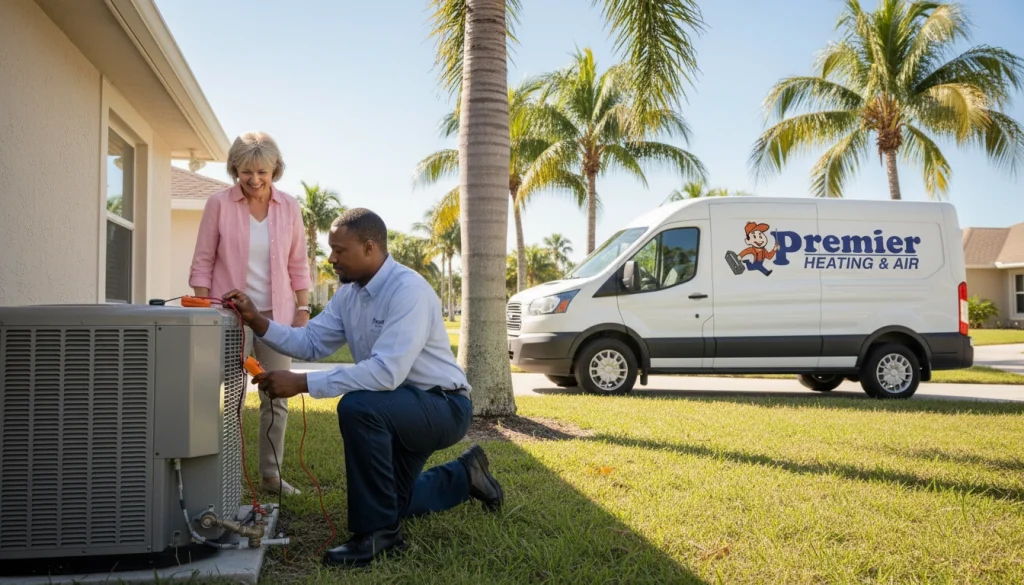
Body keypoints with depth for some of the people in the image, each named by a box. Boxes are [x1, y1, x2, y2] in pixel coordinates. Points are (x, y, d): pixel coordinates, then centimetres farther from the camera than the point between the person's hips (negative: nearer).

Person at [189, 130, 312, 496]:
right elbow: (203, 262, -1)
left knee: (276, 399, 7)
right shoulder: (219, 204, -4)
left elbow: (297, 264, 8)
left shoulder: (289, 207, 2)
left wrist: (303, 309, 4)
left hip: (276, 314, 3)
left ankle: (271, 474, 18)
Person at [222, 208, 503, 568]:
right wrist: (257, 322, -14)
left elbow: (386, 371, -37)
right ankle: (464, 476, 40)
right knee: (390, 502, 19)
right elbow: (310, 343, 0)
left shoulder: (408, 290, -28)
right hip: (400, 410, 9)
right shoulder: (348, 294, 1)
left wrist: (302, 383, -36)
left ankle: (378, 532, -20)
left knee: (357, 407, -35)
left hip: (443, 407, -9)